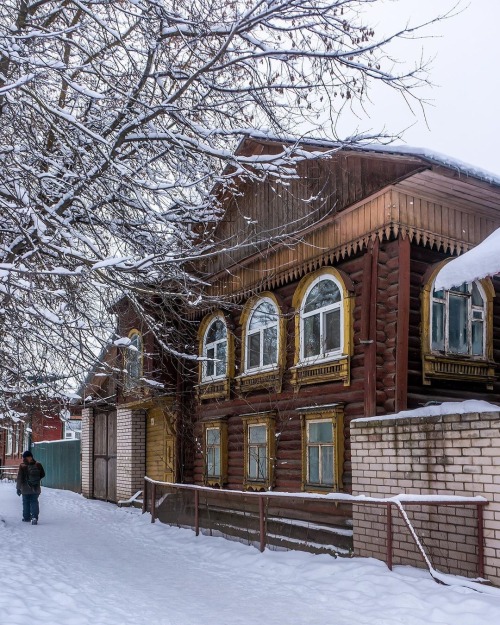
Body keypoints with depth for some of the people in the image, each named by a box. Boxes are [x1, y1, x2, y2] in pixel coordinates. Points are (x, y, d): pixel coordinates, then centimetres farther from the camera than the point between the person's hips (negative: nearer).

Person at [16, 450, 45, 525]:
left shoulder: (22, 466, -12)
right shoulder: (38, 465, -6)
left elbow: (19, 478, -8)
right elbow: (43, 474, 2)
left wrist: (18, 488, 0)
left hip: (25, 488, -2)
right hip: (36, 488, 2)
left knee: (26, 503, 14)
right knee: (34, 502, 6)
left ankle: (26, 517, 21)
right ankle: (34, 517, -9)